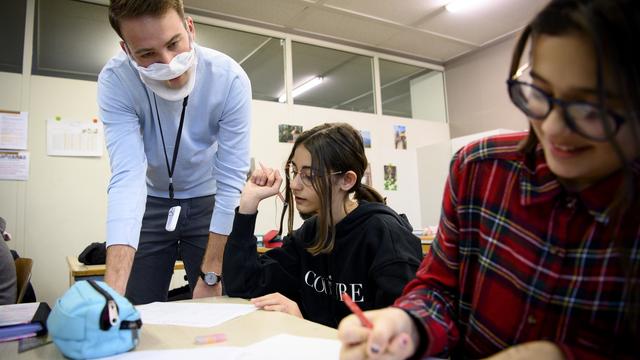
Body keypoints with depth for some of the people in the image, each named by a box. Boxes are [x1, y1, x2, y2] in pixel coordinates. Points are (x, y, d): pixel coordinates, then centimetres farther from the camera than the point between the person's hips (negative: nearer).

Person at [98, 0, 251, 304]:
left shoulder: (230, 79, -25)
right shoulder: (115, 80, -22)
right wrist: (113, 289, -40)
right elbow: (127, 177, -30)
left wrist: (211, 274, -22)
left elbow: (230, 181, -23)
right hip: (152, 202, 1)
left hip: (207, 201, 0)